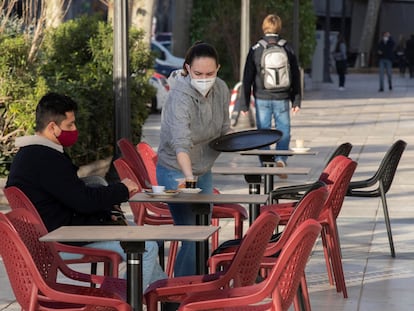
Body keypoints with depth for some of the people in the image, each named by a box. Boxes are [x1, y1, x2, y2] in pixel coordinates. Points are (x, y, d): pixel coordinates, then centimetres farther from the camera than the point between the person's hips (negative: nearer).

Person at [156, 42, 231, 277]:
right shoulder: (180, 98, -28)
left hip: (204, 171, 7)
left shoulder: (221, 90, -6)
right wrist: (188, 176, -56)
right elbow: (181, 143, -42)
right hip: (176, 172, -7)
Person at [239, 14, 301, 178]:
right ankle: (280, 159, -12)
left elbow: (247, 78, 0)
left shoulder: (255, 49, -2)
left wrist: (244, 103, 6)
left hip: (262, 98, 0)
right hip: (282, 98, 0)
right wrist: (296, 101, 12)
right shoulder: (287, 49, 1)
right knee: (283, 130, 7)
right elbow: (296, 77, 5)